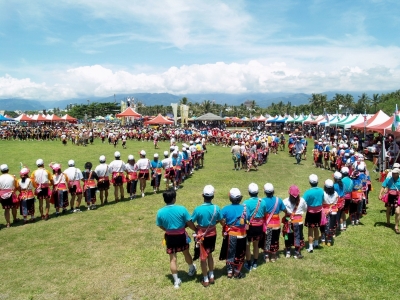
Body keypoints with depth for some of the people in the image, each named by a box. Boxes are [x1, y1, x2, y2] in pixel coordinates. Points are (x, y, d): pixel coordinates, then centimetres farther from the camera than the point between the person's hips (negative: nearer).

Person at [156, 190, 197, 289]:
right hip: (181, 236, 0)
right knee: (186, 253, 25)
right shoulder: (181, 209, -21)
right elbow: (189, 223, -14)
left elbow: (161, 226, 2)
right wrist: (196, 230, 4)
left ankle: (176, 281, 21)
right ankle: (192, 270, 50)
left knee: (172, 259, 13)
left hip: (170, 237, 0)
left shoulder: (160, 212, -14)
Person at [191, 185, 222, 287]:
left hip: (202, 236, -4)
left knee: (203, 257, 11)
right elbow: (220, 220, 2)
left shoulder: (198, 209, -24)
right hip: (212, 234, 4)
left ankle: (205, 280, 23)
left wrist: (196, 229, 3)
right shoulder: (216, 208, -13)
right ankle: (211, 276, 35)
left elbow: (191, 222, -17)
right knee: (209, 254, 24)